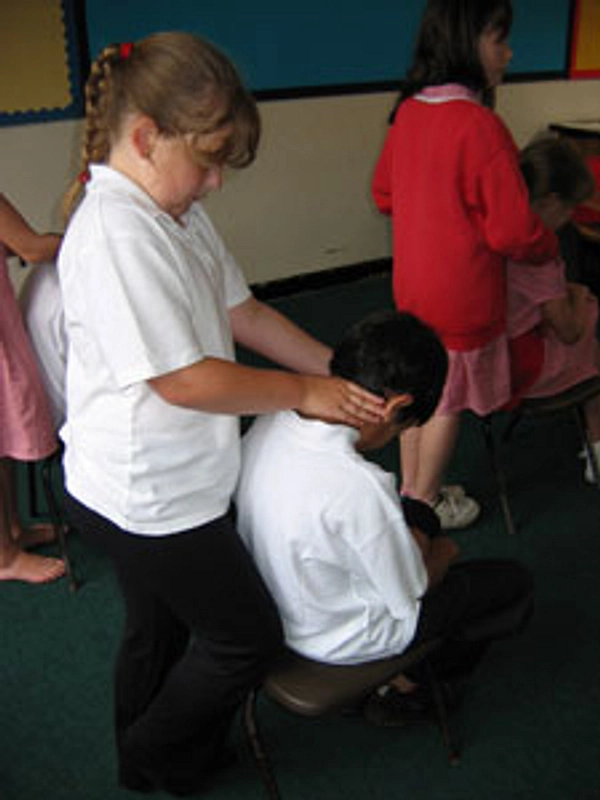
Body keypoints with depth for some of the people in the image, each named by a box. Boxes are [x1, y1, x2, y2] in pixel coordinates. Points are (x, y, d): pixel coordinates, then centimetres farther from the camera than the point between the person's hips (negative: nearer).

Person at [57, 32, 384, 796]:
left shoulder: (177, 212, 3)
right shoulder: (115, 233, -27)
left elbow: (241, 312, 8)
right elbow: (184, 380, -28)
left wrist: (339, 368, 1)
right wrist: (305, 392, -16)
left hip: (168, 484, 9)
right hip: (146, 495, -9)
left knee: (162, 629, 27)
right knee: (247, 635, 9)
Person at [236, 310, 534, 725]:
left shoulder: (268, 426, -14)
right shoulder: (359, 488, -37)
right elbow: (410, 597, -21)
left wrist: (407, 535, 3)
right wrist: (442, 552, 0)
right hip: (342, 640, -7)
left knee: (419, 515, 26)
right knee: (515, 582, 7)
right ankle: (403, 687, 22)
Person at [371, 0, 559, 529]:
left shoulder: (408, 112, 0)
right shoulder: (479, 125, -24)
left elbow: (384, 194, 14)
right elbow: (513, 230, -21)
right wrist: (549, 248, -1)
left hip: (412, 287, 8)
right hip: (462, 297, -7)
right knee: (446, 403, 10)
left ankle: (411, 488, 38)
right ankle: (425, 504, 28)